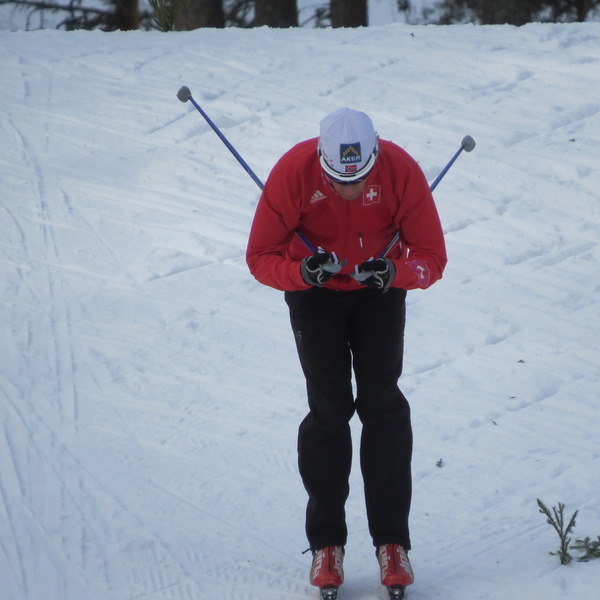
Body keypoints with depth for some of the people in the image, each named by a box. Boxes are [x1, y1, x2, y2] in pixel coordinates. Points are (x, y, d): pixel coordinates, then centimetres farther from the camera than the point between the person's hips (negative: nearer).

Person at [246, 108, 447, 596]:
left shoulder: (402, 171, -26)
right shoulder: (293, 172, -27)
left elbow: (432, 258, -20)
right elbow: (260, 256, -19)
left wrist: (395, 273, -41)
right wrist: (302, 271, -39)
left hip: (379, 293, 1)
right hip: (315, 294, 0)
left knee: (382, 404, -8)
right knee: (329, 409, -8)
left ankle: (392, 542, -3)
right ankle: (326, 544, 1)